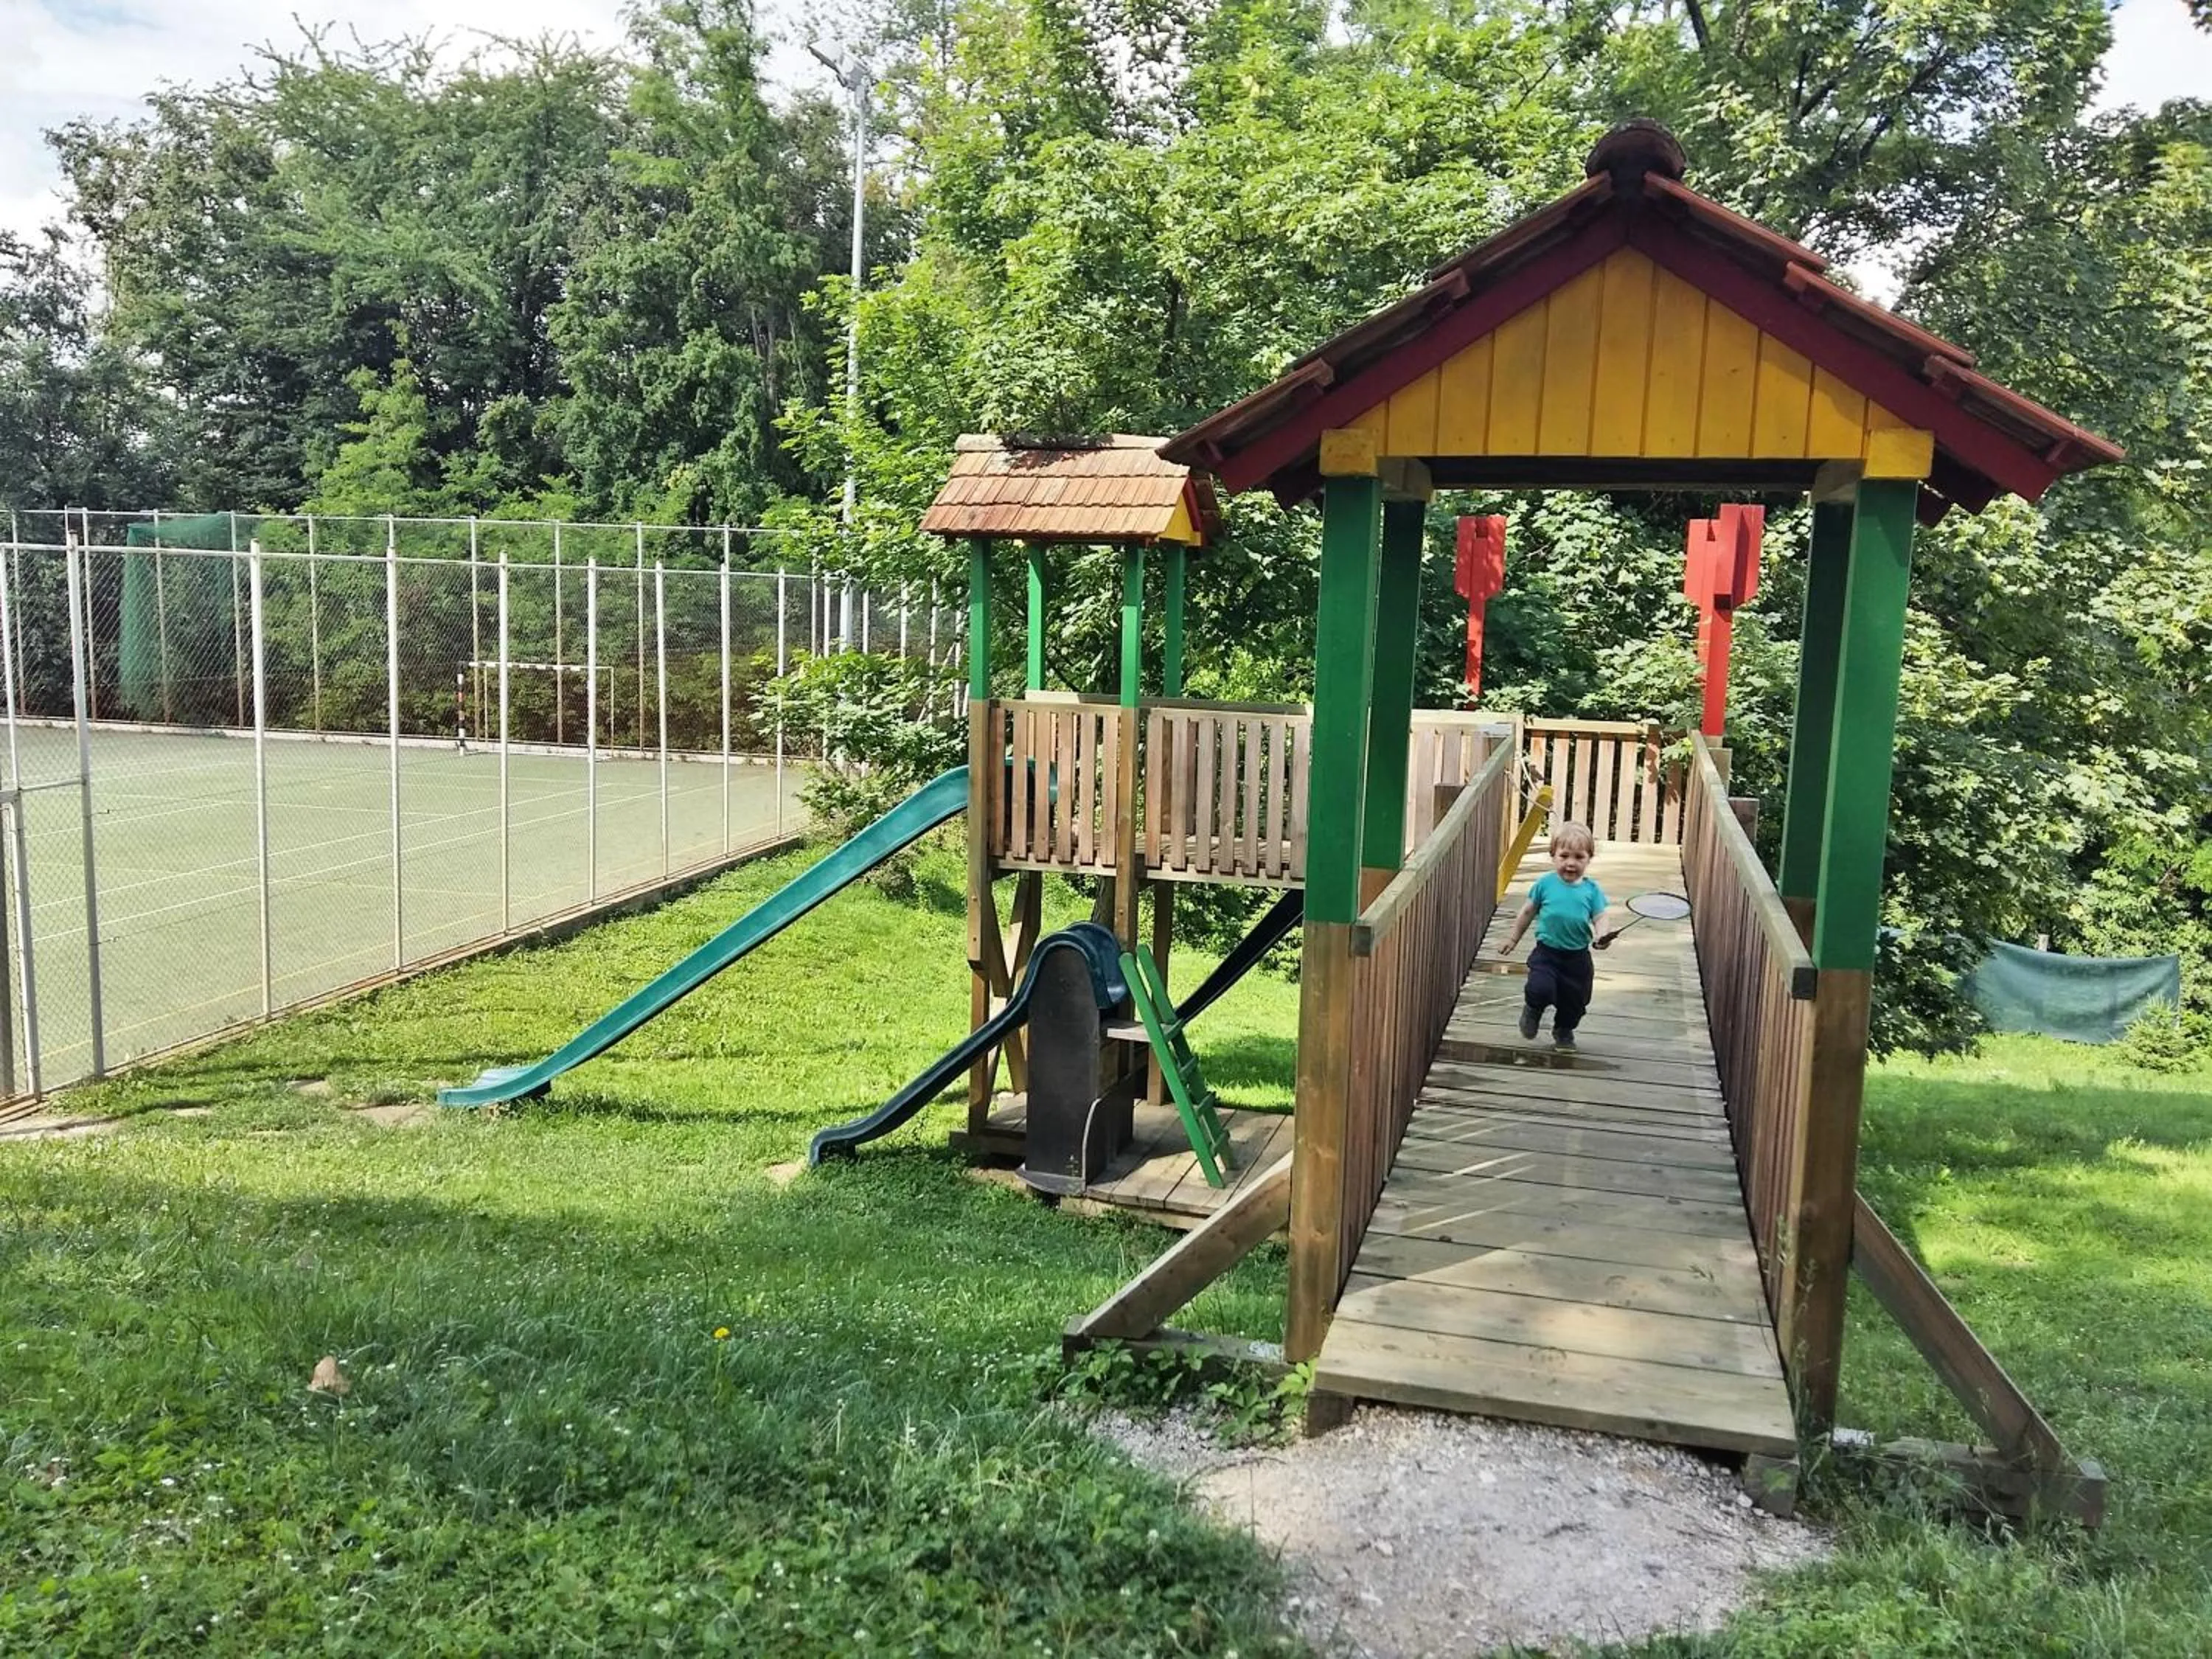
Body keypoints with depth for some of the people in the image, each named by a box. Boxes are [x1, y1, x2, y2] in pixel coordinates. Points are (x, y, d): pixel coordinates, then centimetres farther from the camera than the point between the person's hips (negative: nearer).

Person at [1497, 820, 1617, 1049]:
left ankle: (1564, 1030, 45)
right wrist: (1514, 937, 12)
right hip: (1547, 952, -2)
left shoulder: (1592, 890, -4)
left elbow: (1600, 919, -8)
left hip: (1578, 956, 2)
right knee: (1541, 989, -23)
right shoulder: (1545, 883, -6)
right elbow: (1528, 912, 6)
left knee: (1575, 1000, 14)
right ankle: (1533, 1009, 14)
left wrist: (1601, 937, -30)